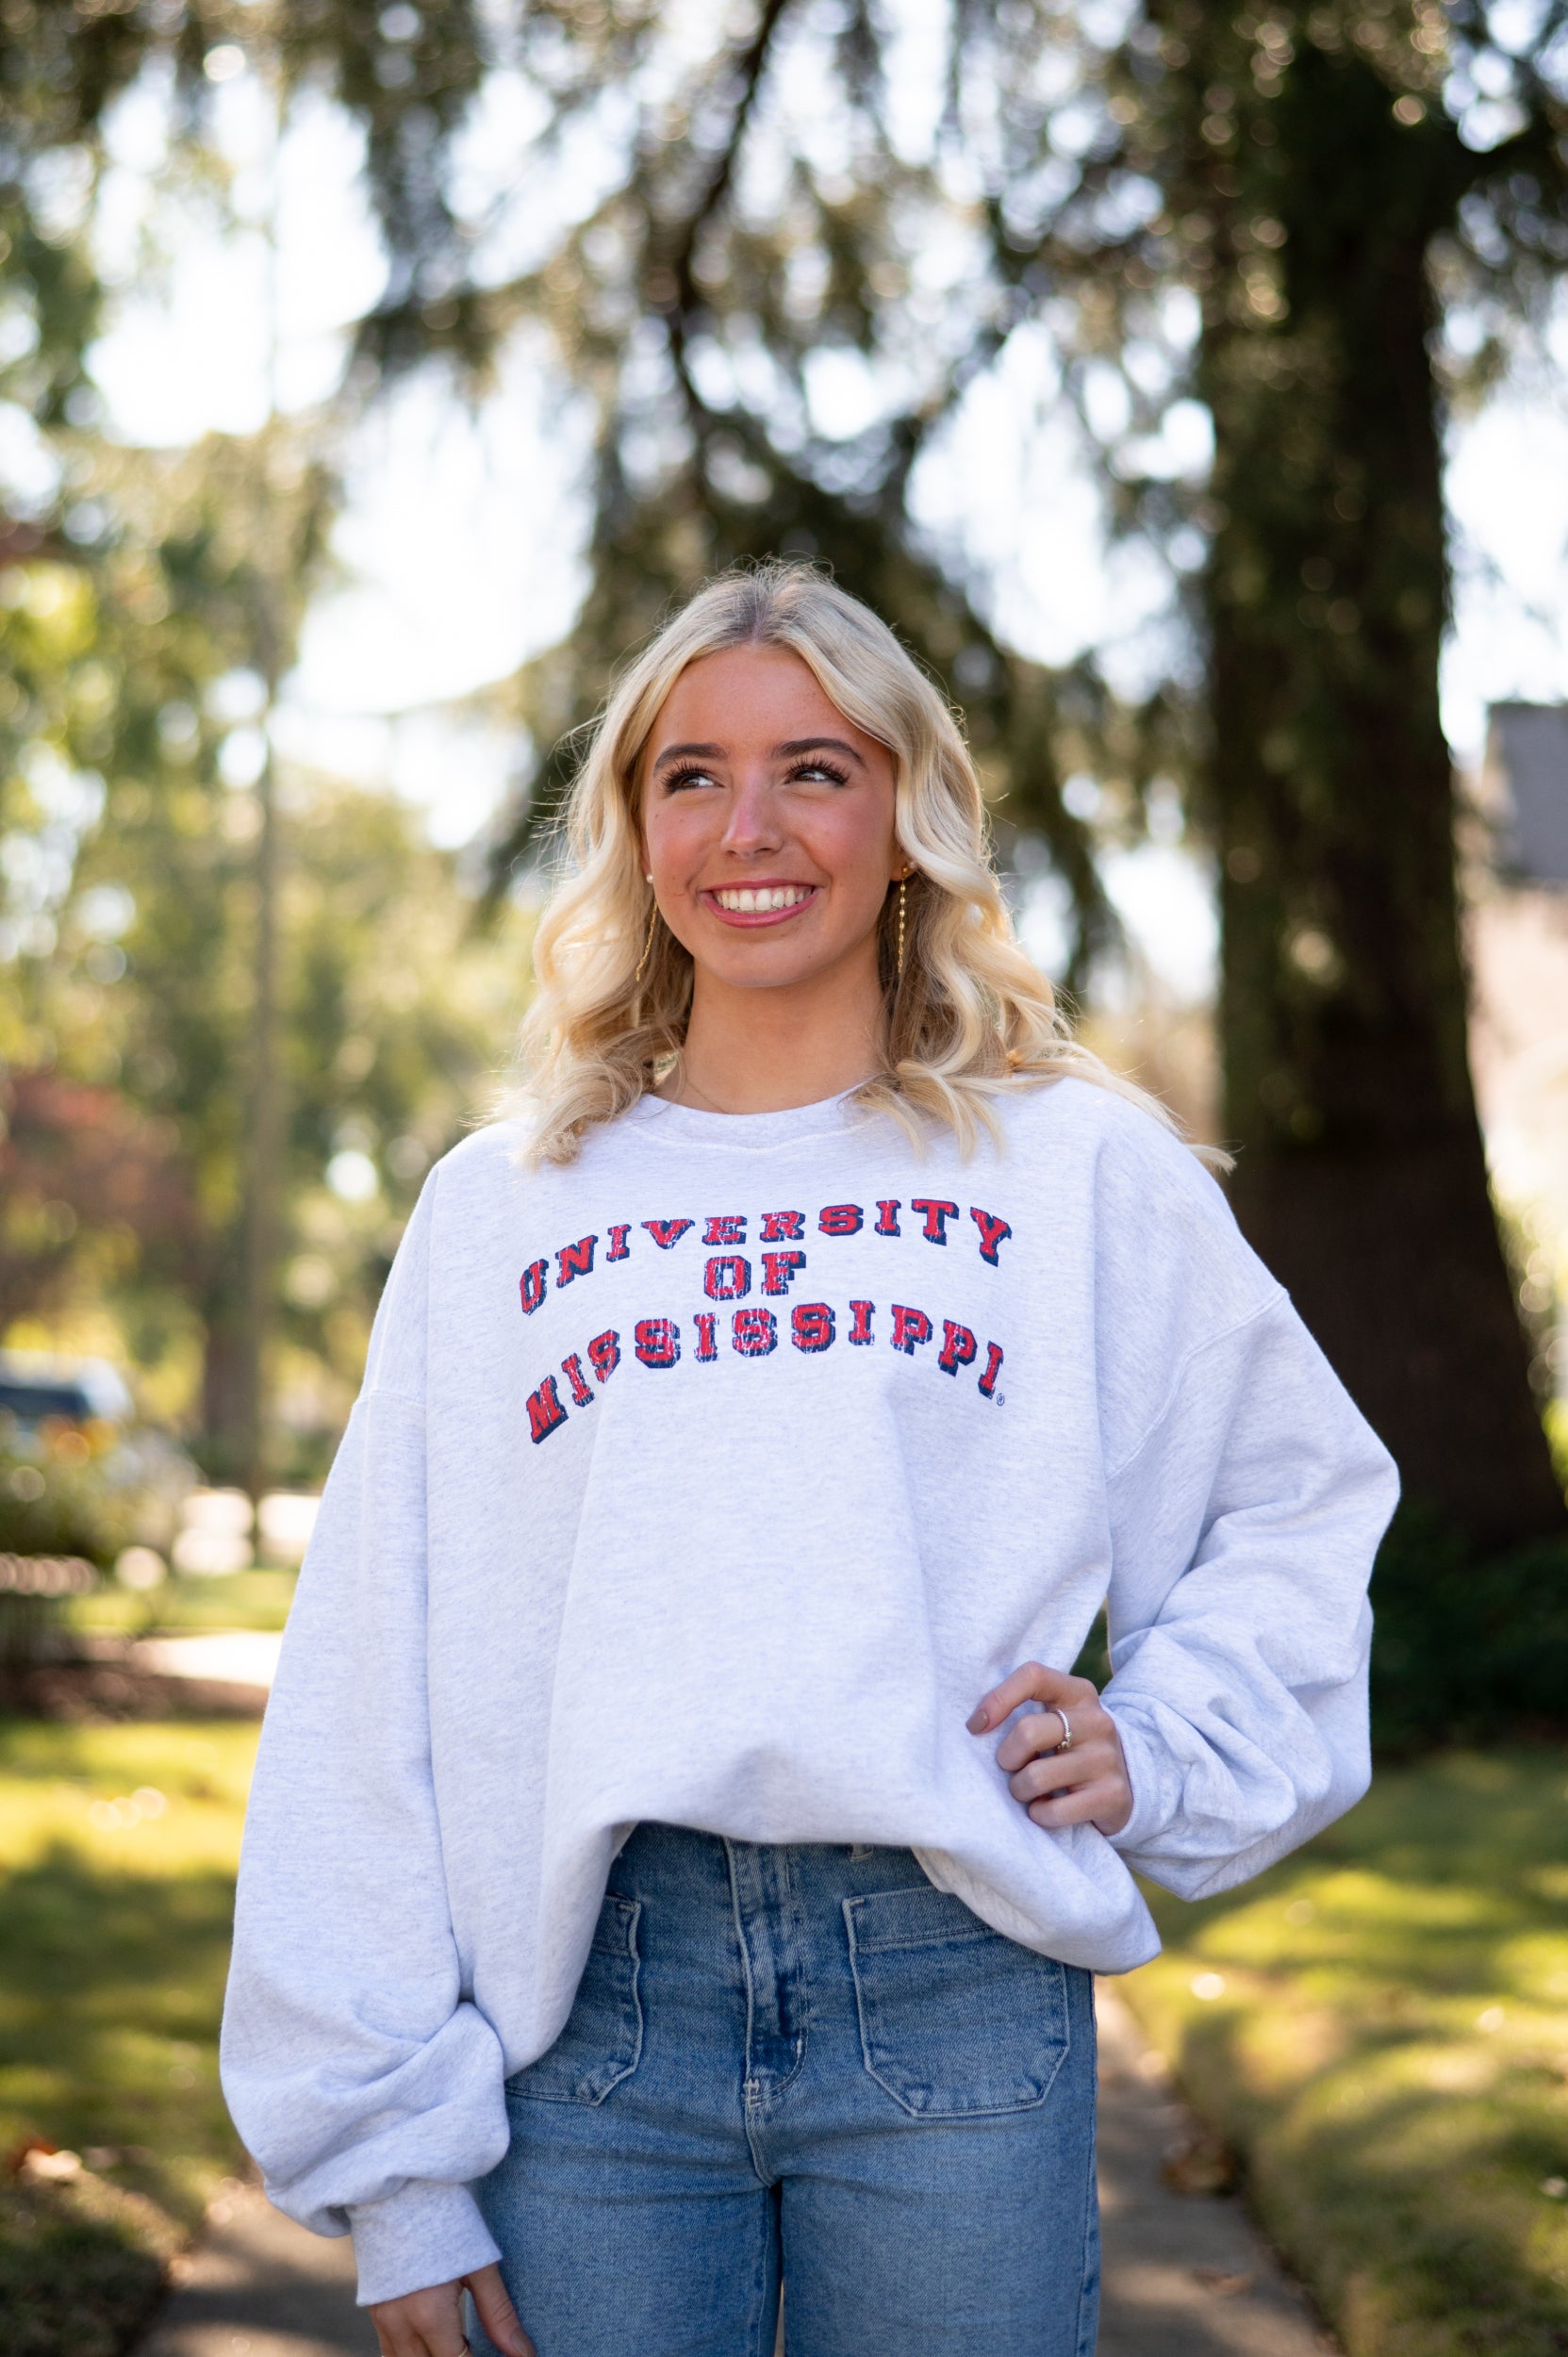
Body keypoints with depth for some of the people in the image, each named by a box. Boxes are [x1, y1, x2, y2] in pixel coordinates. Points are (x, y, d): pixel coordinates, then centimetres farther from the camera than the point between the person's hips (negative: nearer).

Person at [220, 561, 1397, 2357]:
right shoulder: (495, 1211, 13)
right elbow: (369, 1702, 9)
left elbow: (1302, 1503, 18)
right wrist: (395, 2164, 3)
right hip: (587, 2005, 1)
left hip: (955, 1997, -1)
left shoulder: (1082, 1169, 10)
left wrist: (1161, 1750, 1)